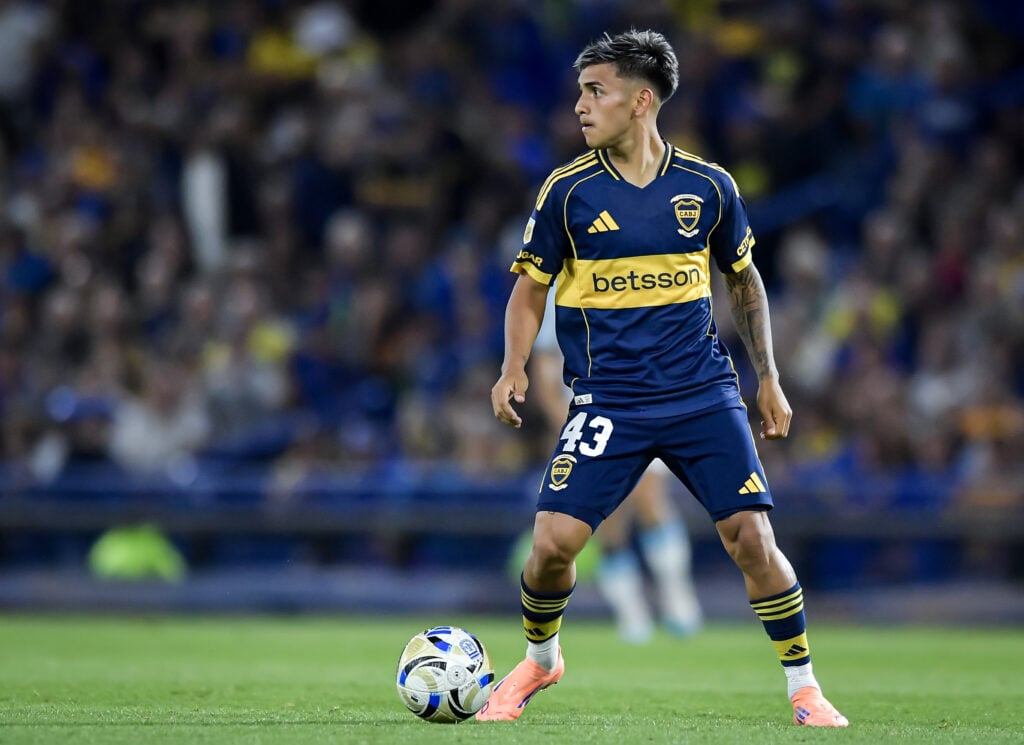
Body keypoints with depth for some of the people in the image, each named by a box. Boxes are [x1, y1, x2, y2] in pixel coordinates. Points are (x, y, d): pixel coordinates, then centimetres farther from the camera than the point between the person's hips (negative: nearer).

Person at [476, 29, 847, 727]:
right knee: (553, 542, -11)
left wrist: (769, 379, 12)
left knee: (752, 538, -9)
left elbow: (743, 280, 15)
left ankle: (805, 688, 6)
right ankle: (540, 660, 19)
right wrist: (514, 367, -10)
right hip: (607, 401, 0)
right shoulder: (568, 190, -2)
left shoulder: (708, 186, 1)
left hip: (704, 394, 0)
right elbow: (531, 284, 7)